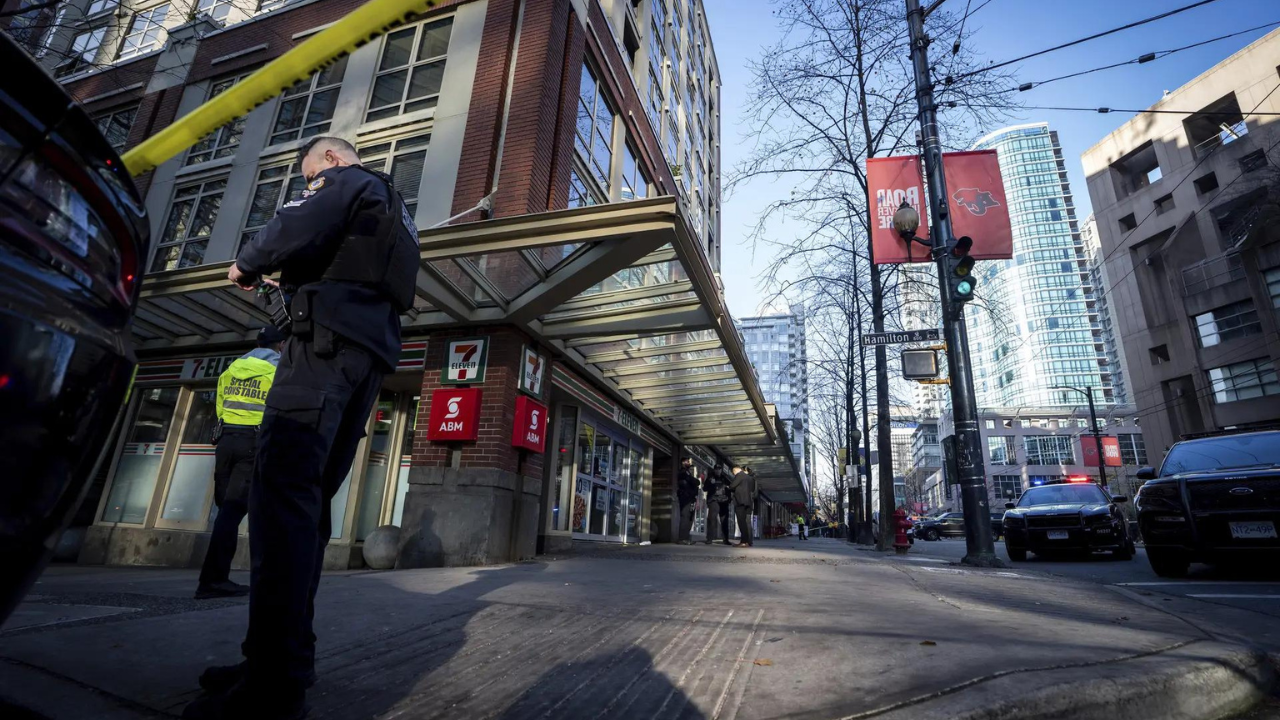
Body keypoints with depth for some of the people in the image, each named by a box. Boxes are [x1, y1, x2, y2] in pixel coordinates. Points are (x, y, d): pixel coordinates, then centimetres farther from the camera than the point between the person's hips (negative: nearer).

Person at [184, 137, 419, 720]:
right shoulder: (395, 210, 35)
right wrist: (291, 276, 29)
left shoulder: (349, 182, 8)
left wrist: (248, 264, 8)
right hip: (375, 351, 9)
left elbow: (297, 228, -9)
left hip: (329, 340, -9)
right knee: (308, 497, 5)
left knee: (283, 488, -17)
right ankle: (285, 659, 7)